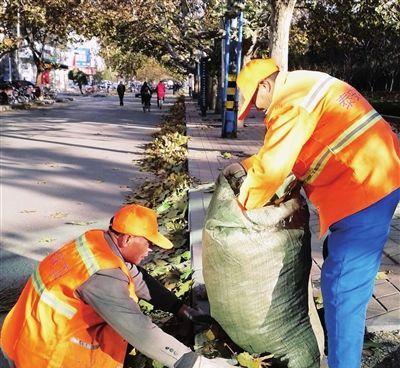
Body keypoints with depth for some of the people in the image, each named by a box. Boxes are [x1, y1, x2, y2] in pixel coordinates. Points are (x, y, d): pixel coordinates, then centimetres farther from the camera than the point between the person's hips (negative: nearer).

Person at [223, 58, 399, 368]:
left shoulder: (290, 101, -16)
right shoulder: (305, 85, 17)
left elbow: (271, 169, -15)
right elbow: (281, 147, 26)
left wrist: (242, 207, 0)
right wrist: (247, 166, 22)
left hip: (365, 190, -11)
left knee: (342, 287, -6)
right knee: (339, 258, 26)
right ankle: (336, 325, 46)